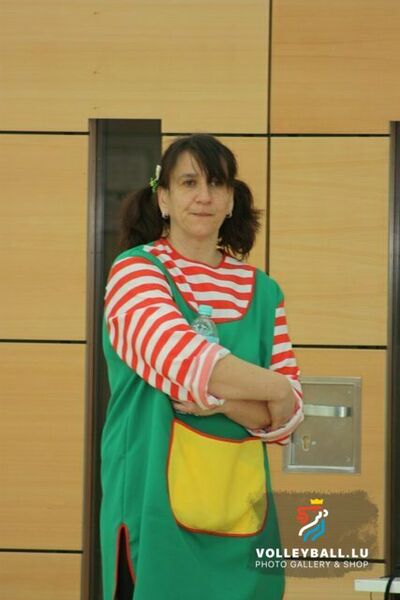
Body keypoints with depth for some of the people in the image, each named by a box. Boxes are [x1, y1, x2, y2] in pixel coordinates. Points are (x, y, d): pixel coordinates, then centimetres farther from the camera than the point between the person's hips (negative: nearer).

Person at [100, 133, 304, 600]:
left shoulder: (262, 291, 8)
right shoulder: (134, 271, -4)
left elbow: (286, 417, 2)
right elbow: (188, 363, -20)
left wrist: (222, 400, -15)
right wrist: (275, 387, -9)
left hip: (241, 512, 4)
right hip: (156, 505, -4)